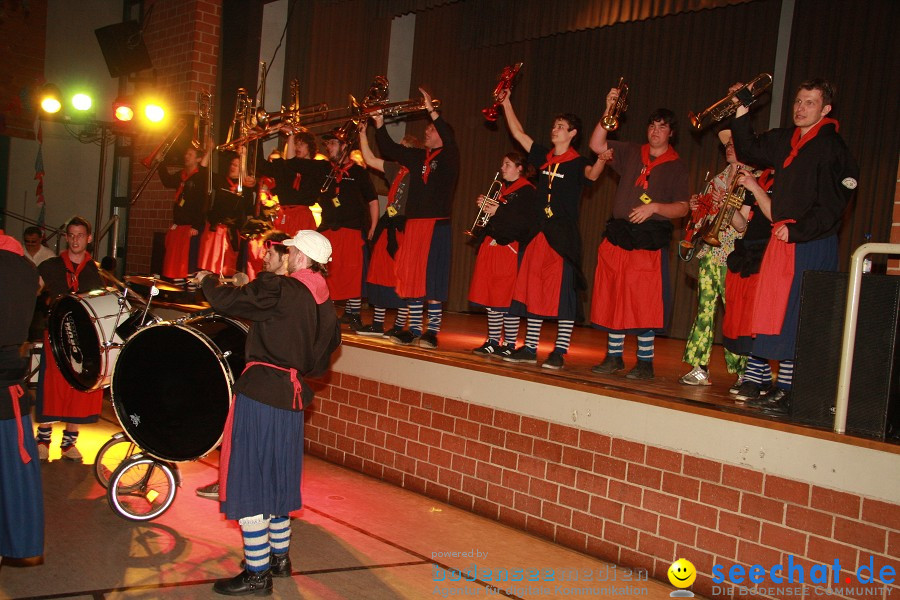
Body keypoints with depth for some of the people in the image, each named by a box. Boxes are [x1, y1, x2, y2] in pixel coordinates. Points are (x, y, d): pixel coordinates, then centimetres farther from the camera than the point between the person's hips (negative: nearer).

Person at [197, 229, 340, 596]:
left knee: (248, 482, 0)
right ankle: (279, 558, 32)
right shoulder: (325, 306, 7)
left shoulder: (279, 289, -15)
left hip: (259, 393, -8)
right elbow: (321, 360, 14)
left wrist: (207, 281, 8)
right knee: (277, 477, 21)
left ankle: (257, 573, 5)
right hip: (292, 397, 8)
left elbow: (224, 301, -12)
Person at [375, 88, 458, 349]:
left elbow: (449, 140, -20)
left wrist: (432, 112, -26)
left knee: (433, 278, -6)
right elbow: (390, 149, 13)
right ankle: (414, 329, 11)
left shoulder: (449, 157, 0)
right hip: (414, 222, 6)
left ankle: (432, 331, -1)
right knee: (411, 276, 5)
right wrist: (379, 124, 2)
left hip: (437, 224, -6)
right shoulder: (417, 156, 17)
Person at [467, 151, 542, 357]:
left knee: (507, 300, -5)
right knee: (489, 298, 7)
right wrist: (483, 205, 7)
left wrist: (498, 211, -18)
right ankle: (493, 342, 16)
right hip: (490, 246, 8)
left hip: (510, 248, -8)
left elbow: (527, 221, -18)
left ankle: (510, 344, 3)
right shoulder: (499, 188, 20)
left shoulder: (527, 192, -5)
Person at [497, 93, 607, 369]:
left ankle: (560, 352, -1)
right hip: (539, 231, 7)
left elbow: (591, 174, -25)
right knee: (532, 289, 7)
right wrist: (506, 103, 15)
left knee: (562, 292, -6)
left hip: (564, 235, -7)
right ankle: (530, 348, 14)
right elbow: (518, 133, 17)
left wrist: (601, 160, -45)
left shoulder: (577, 162, -4)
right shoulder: (544, 157, 13)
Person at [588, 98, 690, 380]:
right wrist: (609, 112, -4)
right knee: (612, 298, 5)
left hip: (650, 240, -4)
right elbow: (596, 145, 4)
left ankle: (645, 362, 2)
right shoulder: (630, 153, 15)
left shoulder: (676, 166, 6)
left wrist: (654, 207, -15)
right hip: (617, 235, 4)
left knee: (644, 302, -7)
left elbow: (682, 208, 0)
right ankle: (614, 357, 15)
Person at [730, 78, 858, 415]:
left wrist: (795, 231, -16)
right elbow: (750, 152, 26)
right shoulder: (784, 141, 12)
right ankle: (781, 389, 16)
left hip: (813, 245, -7)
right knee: (778, 317, 9)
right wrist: (741, 113, 16)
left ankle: (789, 394, -1)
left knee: (797, 321, -6)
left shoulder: (832, 147, -8)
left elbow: (830, 206, -14)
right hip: (783, 240, 8)